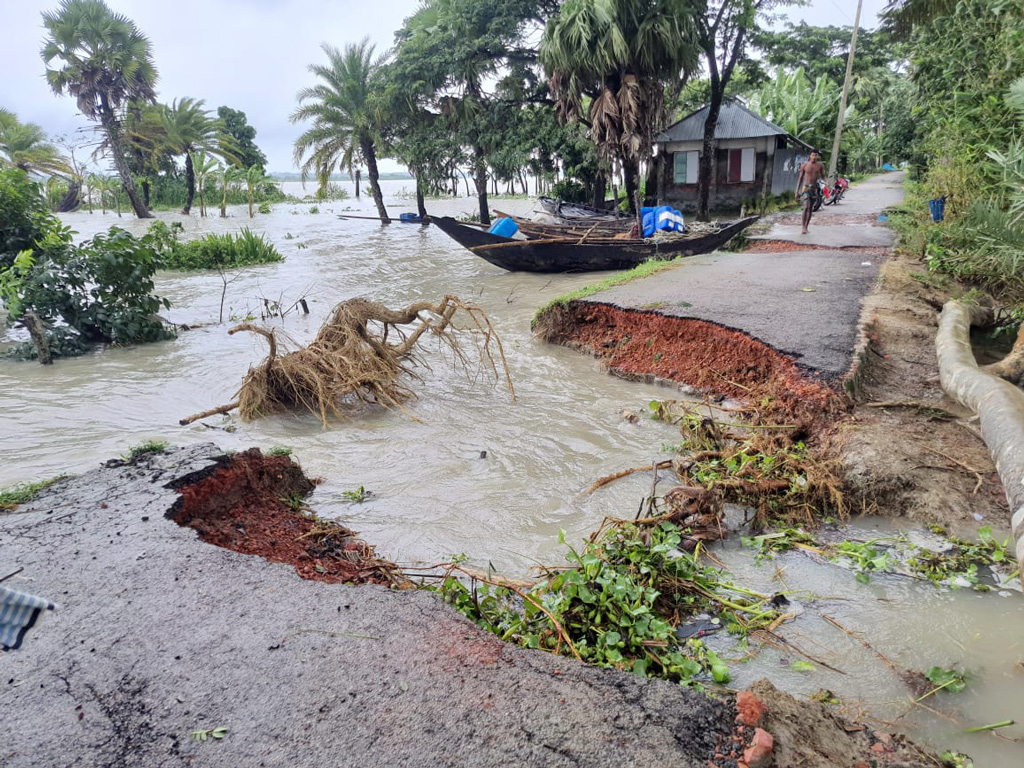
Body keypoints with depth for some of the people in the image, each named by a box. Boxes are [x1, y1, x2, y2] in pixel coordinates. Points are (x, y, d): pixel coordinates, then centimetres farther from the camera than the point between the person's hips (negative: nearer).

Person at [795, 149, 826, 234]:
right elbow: (800, 178, 3)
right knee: (806, 207, -18)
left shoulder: (820, 165, 2)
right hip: (805, 188, -3)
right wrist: (797, 191, 1)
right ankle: (803, 227, -9)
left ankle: (806, 227, 18)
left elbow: (823, 177, 9)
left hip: (814, 188, 3)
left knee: (810, 208, 9)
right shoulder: (804, 165, -3)